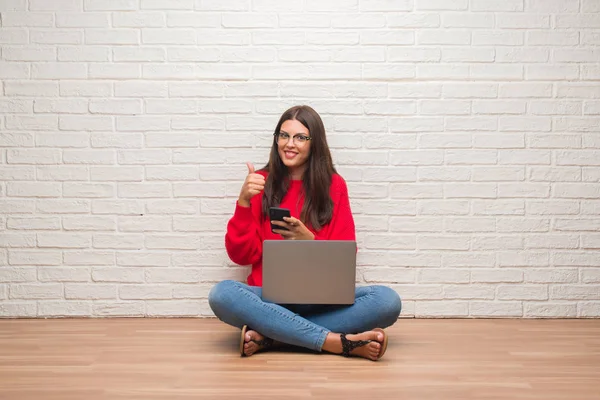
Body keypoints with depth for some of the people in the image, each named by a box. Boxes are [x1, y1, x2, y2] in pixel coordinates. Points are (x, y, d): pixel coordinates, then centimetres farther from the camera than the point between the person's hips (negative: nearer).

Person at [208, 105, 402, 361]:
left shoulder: (334, 186, 5)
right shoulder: (261, 183, 5)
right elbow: (241, 256, 0)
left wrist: (309, 240, -16)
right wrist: (244, 202, -13)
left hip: (321, 299, 1)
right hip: (269, 297, 0)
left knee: (387, 301, -26)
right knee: (222, 294, -32)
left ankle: (269, 337, -25)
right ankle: (340, 342, -32)